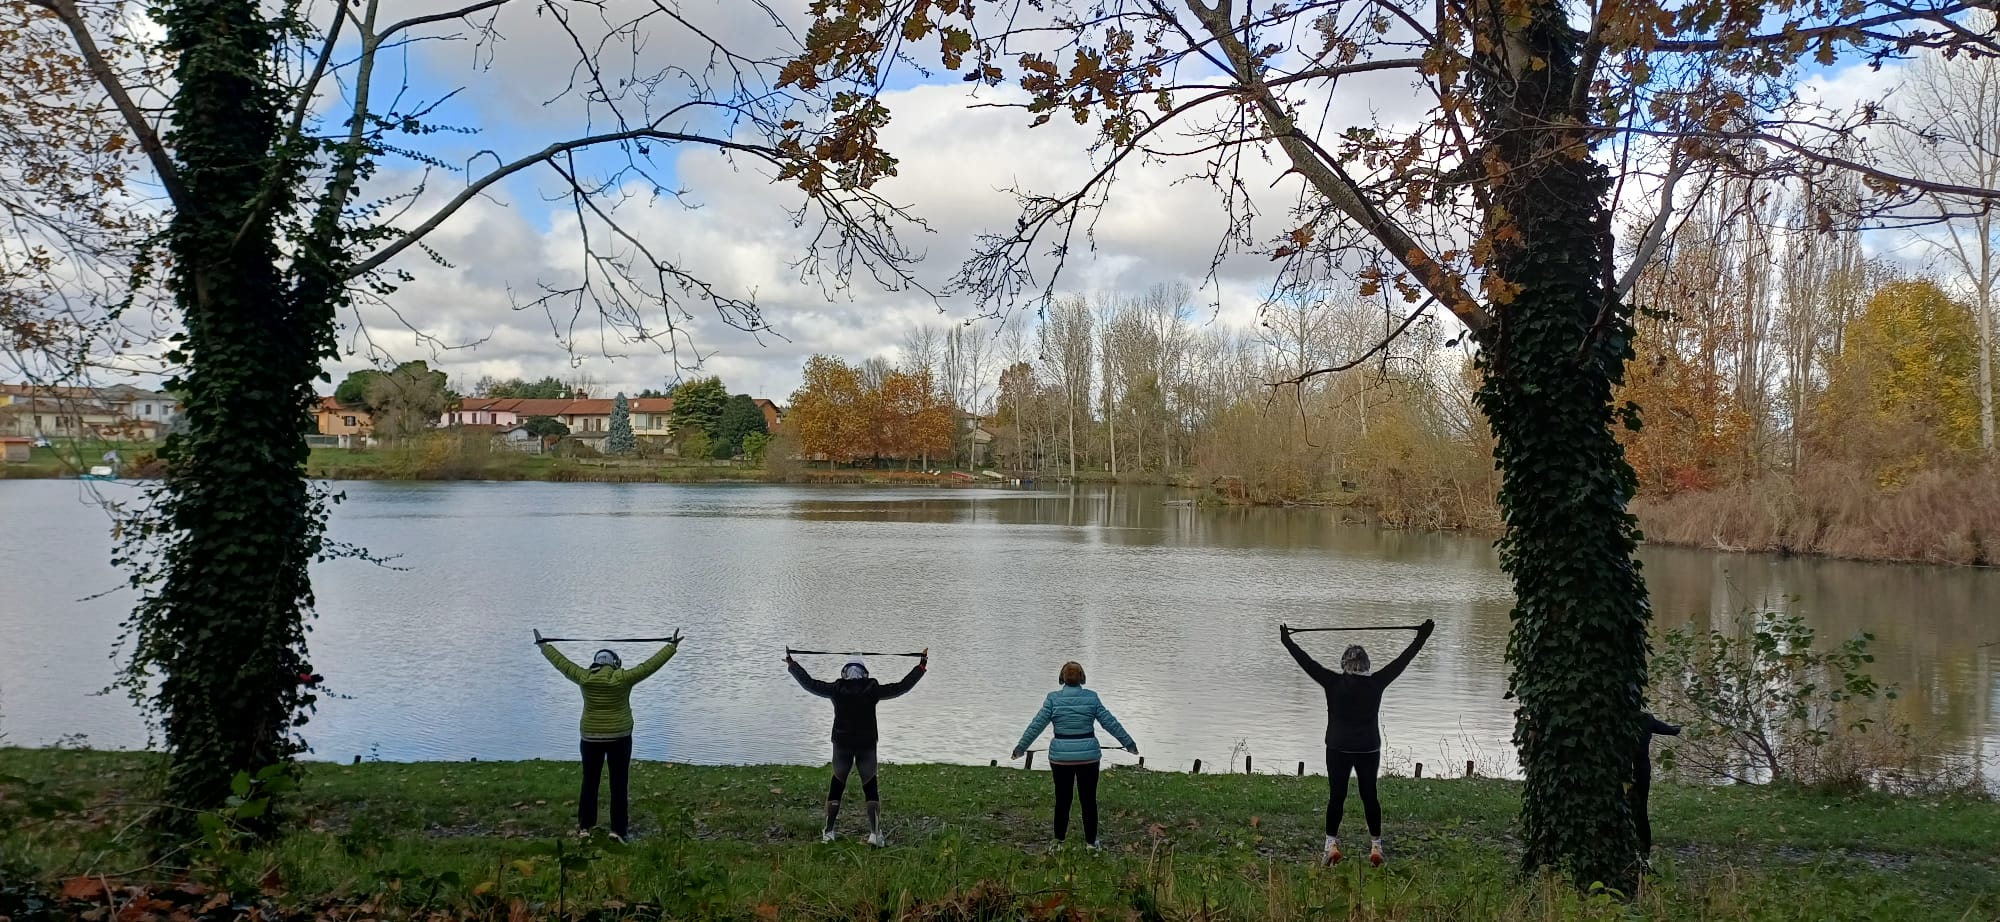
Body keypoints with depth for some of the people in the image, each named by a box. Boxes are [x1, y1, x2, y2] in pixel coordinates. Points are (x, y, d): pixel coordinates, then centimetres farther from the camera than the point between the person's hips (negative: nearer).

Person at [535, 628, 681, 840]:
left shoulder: (584, 678, -5)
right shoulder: (623, 679, -12)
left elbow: (561, 662, 7)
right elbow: (650, 665, -9)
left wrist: (544, 646, 21)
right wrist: (672, 647, -1)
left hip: (591, 737, 3)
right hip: (619, 737, -2)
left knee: (590, 783, 13)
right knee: (618, 785, 2)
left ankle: (585, 827, 18)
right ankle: (618, 830, 2)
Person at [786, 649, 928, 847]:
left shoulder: (836, 689, -4)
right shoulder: (872, 690, -5)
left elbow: (809, 683, 3)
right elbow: (902, 687, 1)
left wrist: (791, 665, 16)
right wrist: (921, 667, 11)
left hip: (841, 745, 1)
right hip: (867, 745, -1)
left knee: (836, 786, 12)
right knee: (871, 788, 7)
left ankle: (828, 832, 13)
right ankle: (875, 834, -1)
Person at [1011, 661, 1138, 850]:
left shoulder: (1053, 699, -5)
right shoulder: (1091, 697, -3)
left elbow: (1036, 725, -4)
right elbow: (1110, 722, 0)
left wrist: (1021, 747, 6)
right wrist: (1129, 743, 10)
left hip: (1061, 756, 0)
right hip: (1088, 756, 0)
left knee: (1062, 799, 11)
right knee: (1089, 799, 10)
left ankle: (1059, 840, 18)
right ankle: (1090, 841, 17)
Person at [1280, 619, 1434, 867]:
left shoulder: (1334, 683, -9)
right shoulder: (1376, 683, -5)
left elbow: (1307, 663, -3)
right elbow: (1402, 661, 3)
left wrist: (1288, 642, 8)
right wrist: (1421, 639, 12)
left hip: (1339, 749, -1)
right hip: (1369, 750, 2)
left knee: (1336, 796, 3)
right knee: (1369, 795, 10)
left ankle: (1332, 845, 1)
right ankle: (1376, 846, 12)